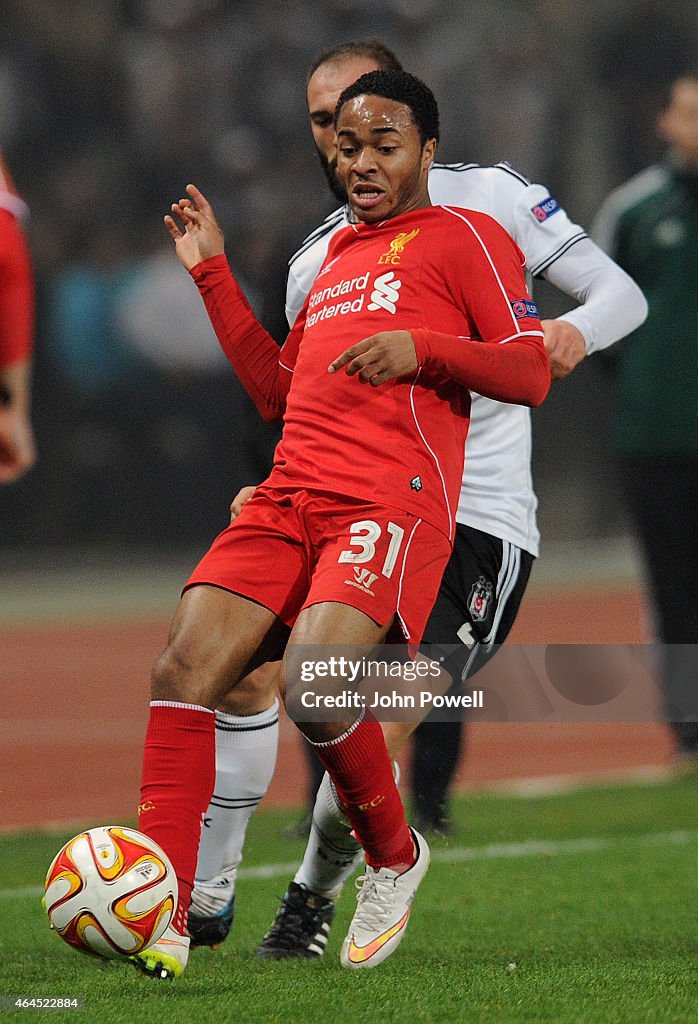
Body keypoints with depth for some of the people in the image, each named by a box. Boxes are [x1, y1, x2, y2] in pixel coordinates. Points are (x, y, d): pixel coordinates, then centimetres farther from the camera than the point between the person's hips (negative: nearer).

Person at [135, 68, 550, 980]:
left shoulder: (465, 237, 8)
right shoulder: (336, 255, 29)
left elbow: (530, 373, -1)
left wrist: (421, 349, -15)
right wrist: (212, 273, 30)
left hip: (395, 500, -6)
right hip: (290, 495, 6)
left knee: (313, 680, -29)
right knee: (184, 666, -16)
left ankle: (394, 859, 0)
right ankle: (159, 922, -20)